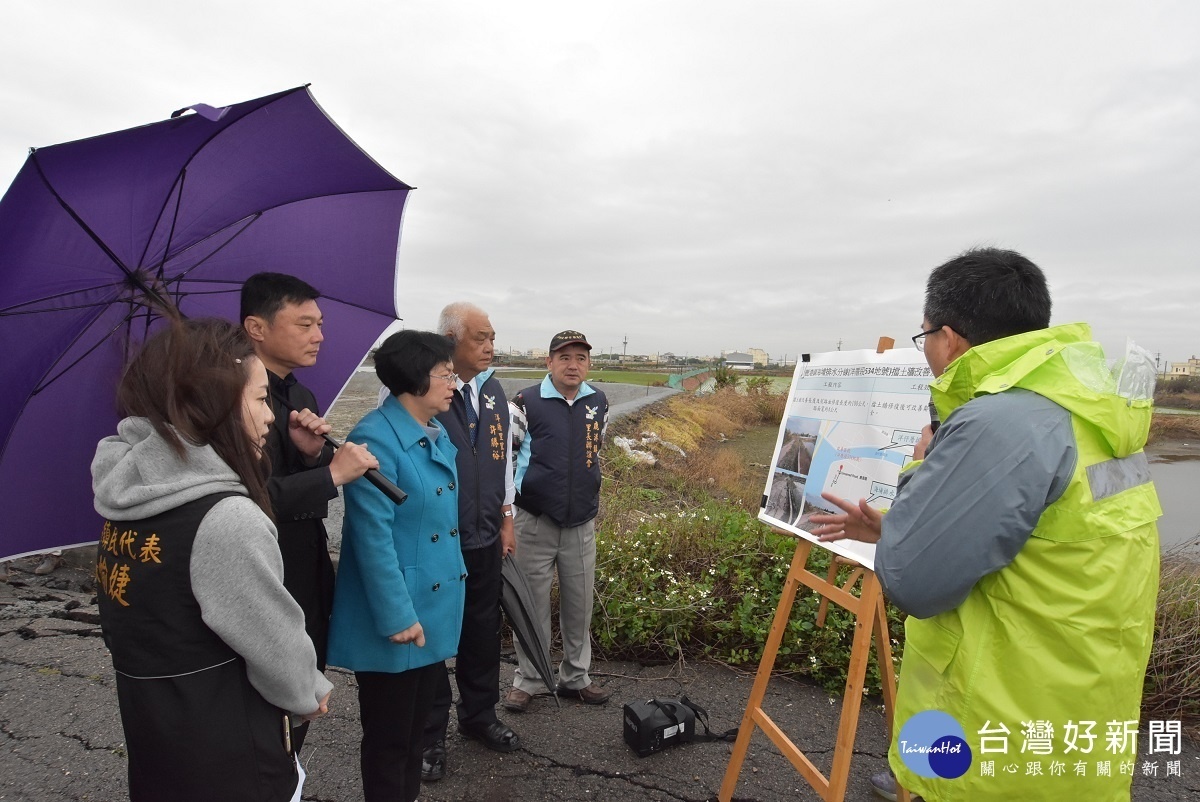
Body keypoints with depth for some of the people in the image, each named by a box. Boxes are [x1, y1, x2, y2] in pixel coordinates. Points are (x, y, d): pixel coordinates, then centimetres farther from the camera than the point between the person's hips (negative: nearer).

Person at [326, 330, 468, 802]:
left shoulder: (439, 435, 6)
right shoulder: (376, 439, -21)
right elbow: (373, 536, -23)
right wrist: (397, 615, -21)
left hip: (436, 608, 8)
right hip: (396, 618, -8)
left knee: (417, 725, 23)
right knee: (388, 736, 12)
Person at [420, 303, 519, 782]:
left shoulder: (493, 392, 6)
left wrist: (506, 519, 15)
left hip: (485, 539, 6)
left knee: (483, 632, 19)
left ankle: (479, 716, 41)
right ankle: (431, 735, 31)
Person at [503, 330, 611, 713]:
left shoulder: (599, 403, 3)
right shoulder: (526, 402, -11)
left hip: (582, 523, 4)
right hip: (534, 522, -3)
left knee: (579, 606, 14)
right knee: (532, 604, 9)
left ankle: (575, 678, 32)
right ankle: (527, 679, 27)